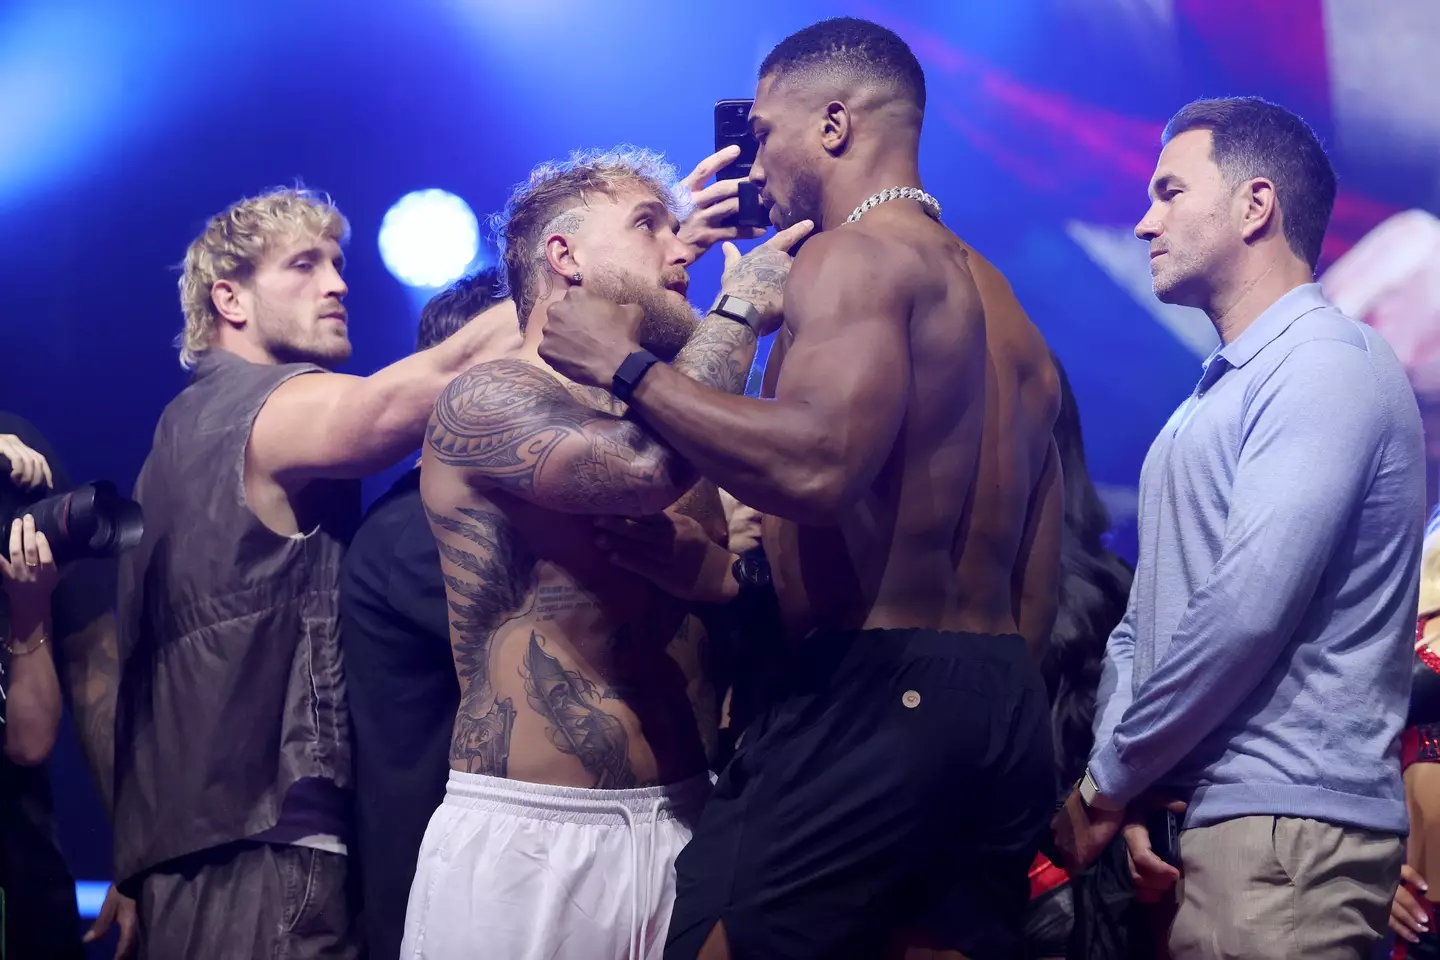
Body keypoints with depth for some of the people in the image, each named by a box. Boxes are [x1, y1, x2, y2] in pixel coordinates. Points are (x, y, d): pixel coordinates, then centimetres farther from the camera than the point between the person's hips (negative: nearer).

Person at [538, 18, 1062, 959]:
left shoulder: (854, 257, -7)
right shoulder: (1004, 310, 22)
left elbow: (819, 464, -26)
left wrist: (629, 367, -14)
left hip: (868, 692, -9)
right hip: (1005, 708, 9)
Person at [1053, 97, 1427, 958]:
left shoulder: (1327, 367, -10)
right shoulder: (1219, 392, 21)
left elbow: (1248, 612, -20)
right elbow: (1147, 617, 17)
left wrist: (1107, 782, -10)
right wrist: (1127, 788, 1)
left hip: (1286, 820, -9)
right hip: (1197, 821, 9)